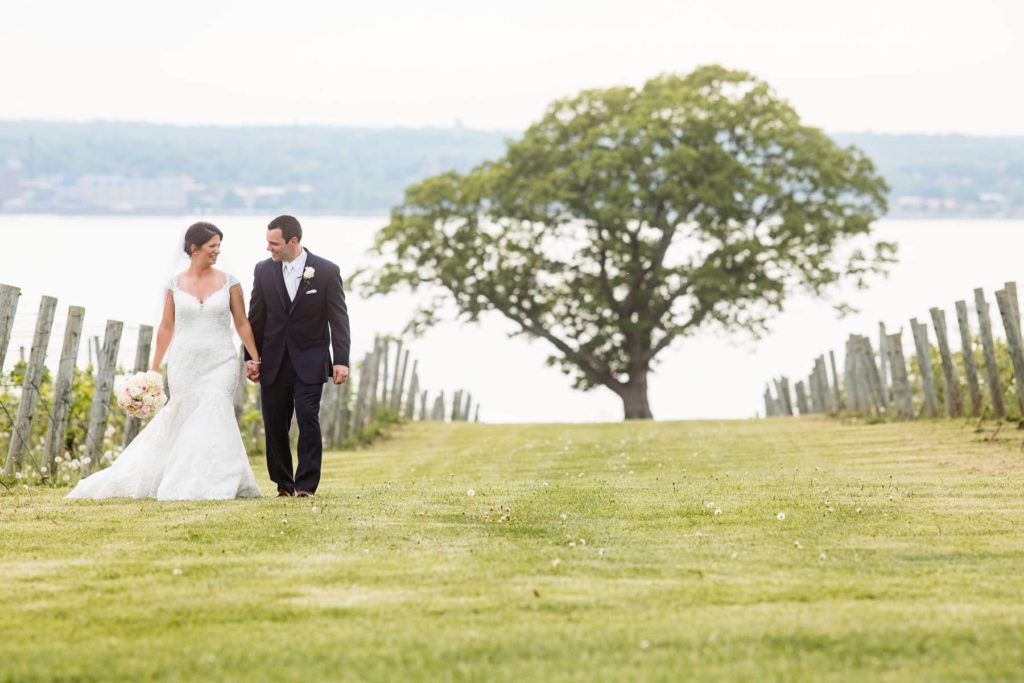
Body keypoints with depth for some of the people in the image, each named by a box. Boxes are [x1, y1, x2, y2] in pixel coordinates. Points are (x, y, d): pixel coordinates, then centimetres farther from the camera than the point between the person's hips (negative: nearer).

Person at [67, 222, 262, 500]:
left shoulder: (229, 282, 2)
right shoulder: (175, 284, 4)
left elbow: (242, 324, 6)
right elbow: (166, 328, 9)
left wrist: (256, 360, 1)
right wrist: (154, 370, 9)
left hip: (219, 363, -1)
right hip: (184, 363, 1)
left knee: (214, 412, -15)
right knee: (182, 418, 3)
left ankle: (211, 484, -7)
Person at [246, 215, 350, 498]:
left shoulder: (327, 271, -5)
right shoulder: (264, 270, 3)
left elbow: (339, 319, -4)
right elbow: (255, 317, 9)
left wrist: (341, 361, -10)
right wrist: (251, 356, 5)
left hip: (310, 361, -3)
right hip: (273, 362, 3)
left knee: (308, 418, -13)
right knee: (275, 424, 4)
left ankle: (306, 483, -7)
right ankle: (283, 483, 16)